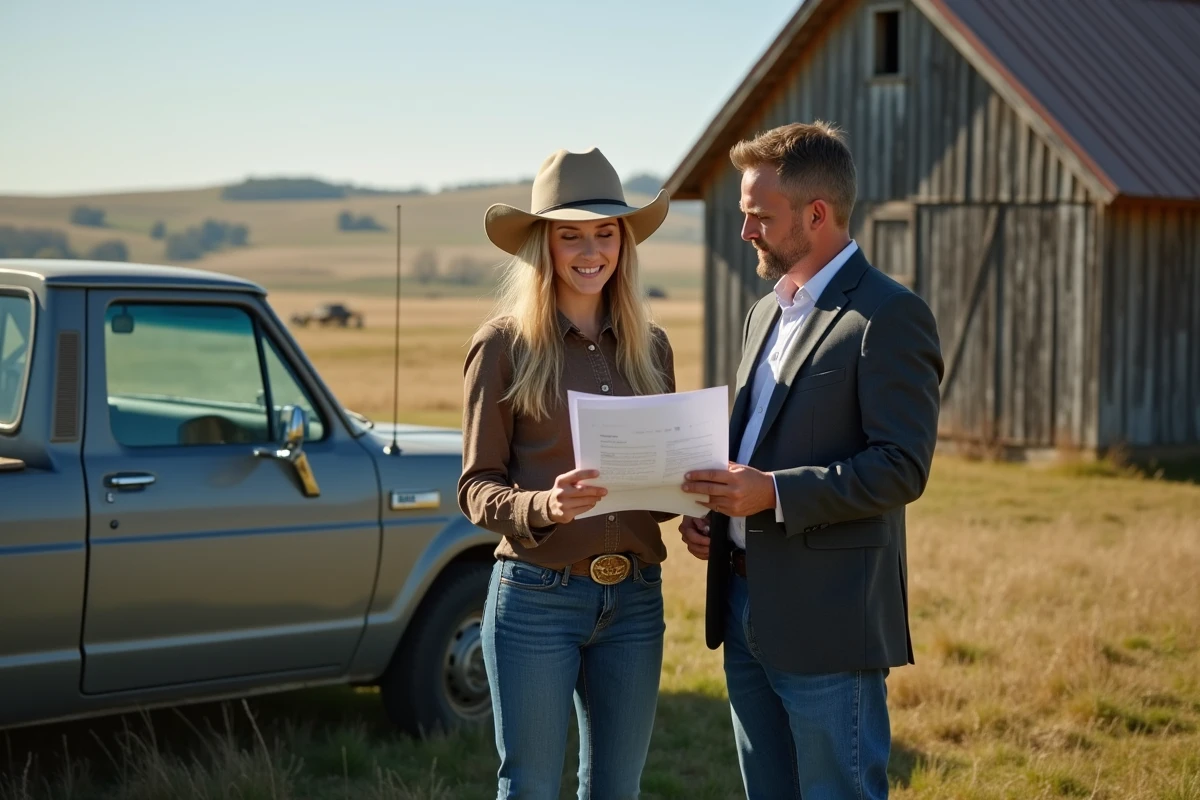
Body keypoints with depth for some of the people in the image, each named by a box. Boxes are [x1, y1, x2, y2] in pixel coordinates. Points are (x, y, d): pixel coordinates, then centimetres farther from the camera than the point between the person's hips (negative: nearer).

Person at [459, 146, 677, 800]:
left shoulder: (648, 347, 10)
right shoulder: (503, 344, -4)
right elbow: (475, 487, -4)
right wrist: (545, 507, -23)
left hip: (635, 599, 5)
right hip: (536, 595, -4)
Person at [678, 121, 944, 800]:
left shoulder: (889, 317, -11)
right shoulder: (766, 313, 17)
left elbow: (903, 467, -18)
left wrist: (775, 492, -23)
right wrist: (711, 509, 6)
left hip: (828, 623, -9)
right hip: (746, 607, 9)